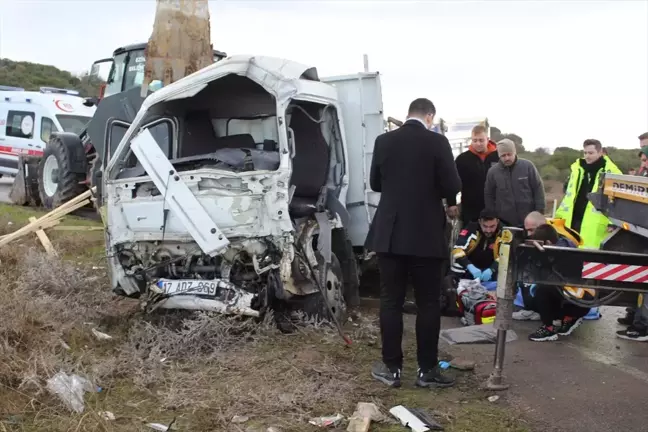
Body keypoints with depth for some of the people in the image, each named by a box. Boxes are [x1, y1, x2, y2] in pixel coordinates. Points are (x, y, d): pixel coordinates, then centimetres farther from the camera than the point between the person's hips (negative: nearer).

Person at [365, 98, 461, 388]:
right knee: (428, 303, 6)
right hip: (427, 235, -2)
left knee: (390, 301, 8)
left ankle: (391, 368, 13)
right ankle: (427, 370, 12)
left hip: (390, 233, 3)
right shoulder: (437, 142, -8)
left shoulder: (384, 141, 1)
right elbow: (453, 187, -8)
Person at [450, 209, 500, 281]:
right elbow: (458, 250, -27)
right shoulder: (471, 229, -19)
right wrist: (470, 267, -42)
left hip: (488, 272, 1)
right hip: (464, 273, -1)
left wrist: (491, 270, -40)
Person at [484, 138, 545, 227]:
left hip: (529, 221, 0)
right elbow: (489, 196, 6)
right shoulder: (492, 172, -1)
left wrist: (540, 213, -4)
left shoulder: (528, 166, -4)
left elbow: (538, 189, 0)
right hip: (504, 223, 1)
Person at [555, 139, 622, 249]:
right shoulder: (577, 168, 12)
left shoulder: (611, 172, -6)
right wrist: (561, 215, 15)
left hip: (595, 225, -6)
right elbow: (568, 194, 20)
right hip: (574, 221, 6)